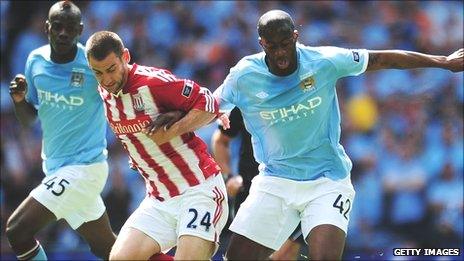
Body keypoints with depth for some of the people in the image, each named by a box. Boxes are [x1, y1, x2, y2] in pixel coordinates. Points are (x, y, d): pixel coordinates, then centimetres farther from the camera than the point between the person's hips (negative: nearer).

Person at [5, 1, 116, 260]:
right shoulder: (36, 60, 3)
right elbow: (29, 118, 14)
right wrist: (19, 99, -8)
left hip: (82, 167, -7)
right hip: (56, 167, 7)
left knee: (17, 230, -13)